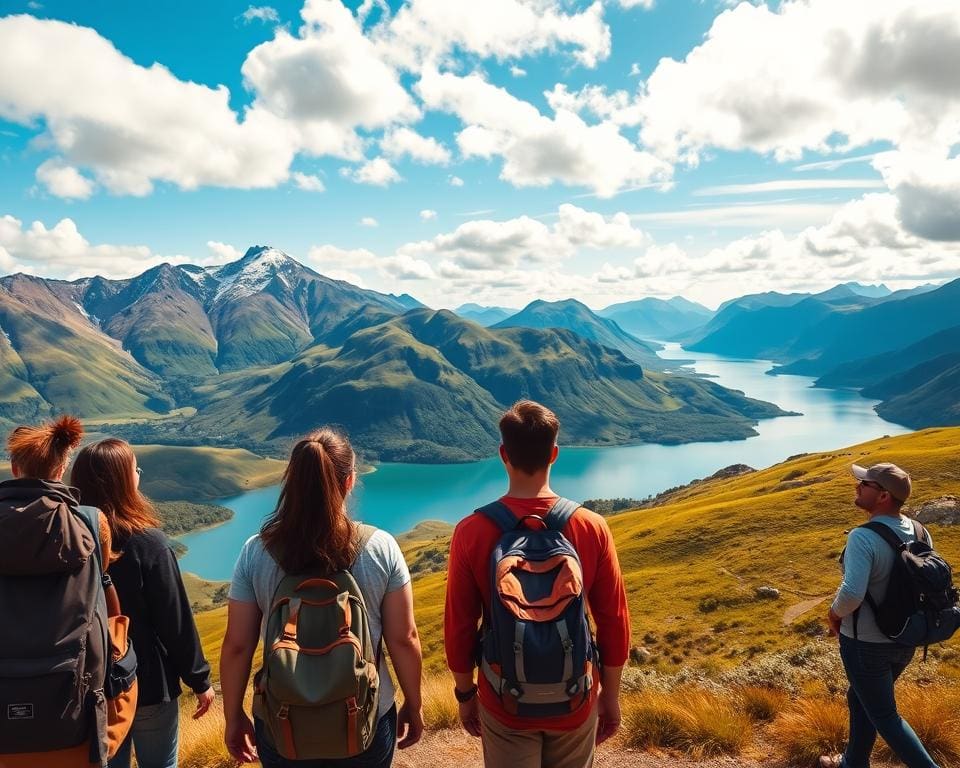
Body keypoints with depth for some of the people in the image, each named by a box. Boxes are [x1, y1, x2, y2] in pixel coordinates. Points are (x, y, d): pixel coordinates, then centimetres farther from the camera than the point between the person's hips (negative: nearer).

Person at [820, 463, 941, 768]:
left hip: (866, 644, -8)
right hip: (905, 640, 8)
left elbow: (852, 593, -36)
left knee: (883, 715, 13)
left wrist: (835, 614, -15)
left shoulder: (863, 537, -27)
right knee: (861, 699, 26)